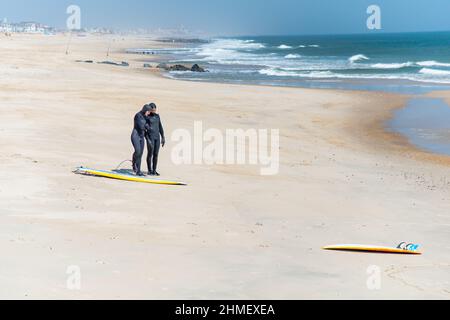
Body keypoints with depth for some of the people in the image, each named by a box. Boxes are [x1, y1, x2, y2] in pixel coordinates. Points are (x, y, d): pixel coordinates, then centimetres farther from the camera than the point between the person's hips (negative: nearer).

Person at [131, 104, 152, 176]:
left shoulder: (144, 117, 13)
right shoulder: (138, 115, -12)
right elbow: (141, 126, -16)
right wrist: (146, 126, 1)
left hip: (141, 137, 8)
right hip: (135, 136, -8)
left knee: (140, 154, 2)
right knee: (138, 151, -26)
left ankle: (138, 171, 4)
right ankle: (134, 164, 1)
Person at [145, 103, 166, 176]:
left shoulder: (157, 116, 11)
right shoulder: (146, 117, -7)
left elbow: (160, 127, 15)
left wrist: (163, 137, 11)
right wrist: (147, 139, -17)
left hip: (157, 137, 6)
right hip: (150, 137, -6)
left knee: (156, 154, 5)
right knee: (150, 154, -4)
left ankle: (154, 171, 11)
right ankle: (150, 171, 7)